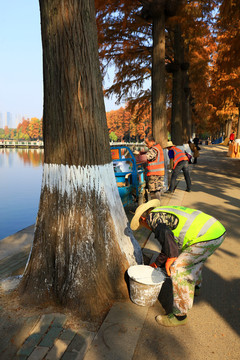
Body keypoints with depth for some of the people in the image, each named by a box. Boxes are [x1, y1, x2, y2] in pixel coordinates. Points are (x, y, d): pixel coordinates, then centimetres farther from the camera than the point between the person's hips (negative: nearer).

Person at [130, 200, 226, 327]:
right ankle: (195, 287, 59)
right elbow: (168, 246, 34)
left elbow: (166, 237, -20)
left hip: (207, 237, -10)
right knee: (196, 258, 35)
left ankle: (180, 316, 6)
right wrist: (157, 263, 42)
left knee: (178, 270, -5)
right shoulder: (164, 213, 26)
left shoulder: (153, 217, -2)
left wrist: (170, 260, -7)